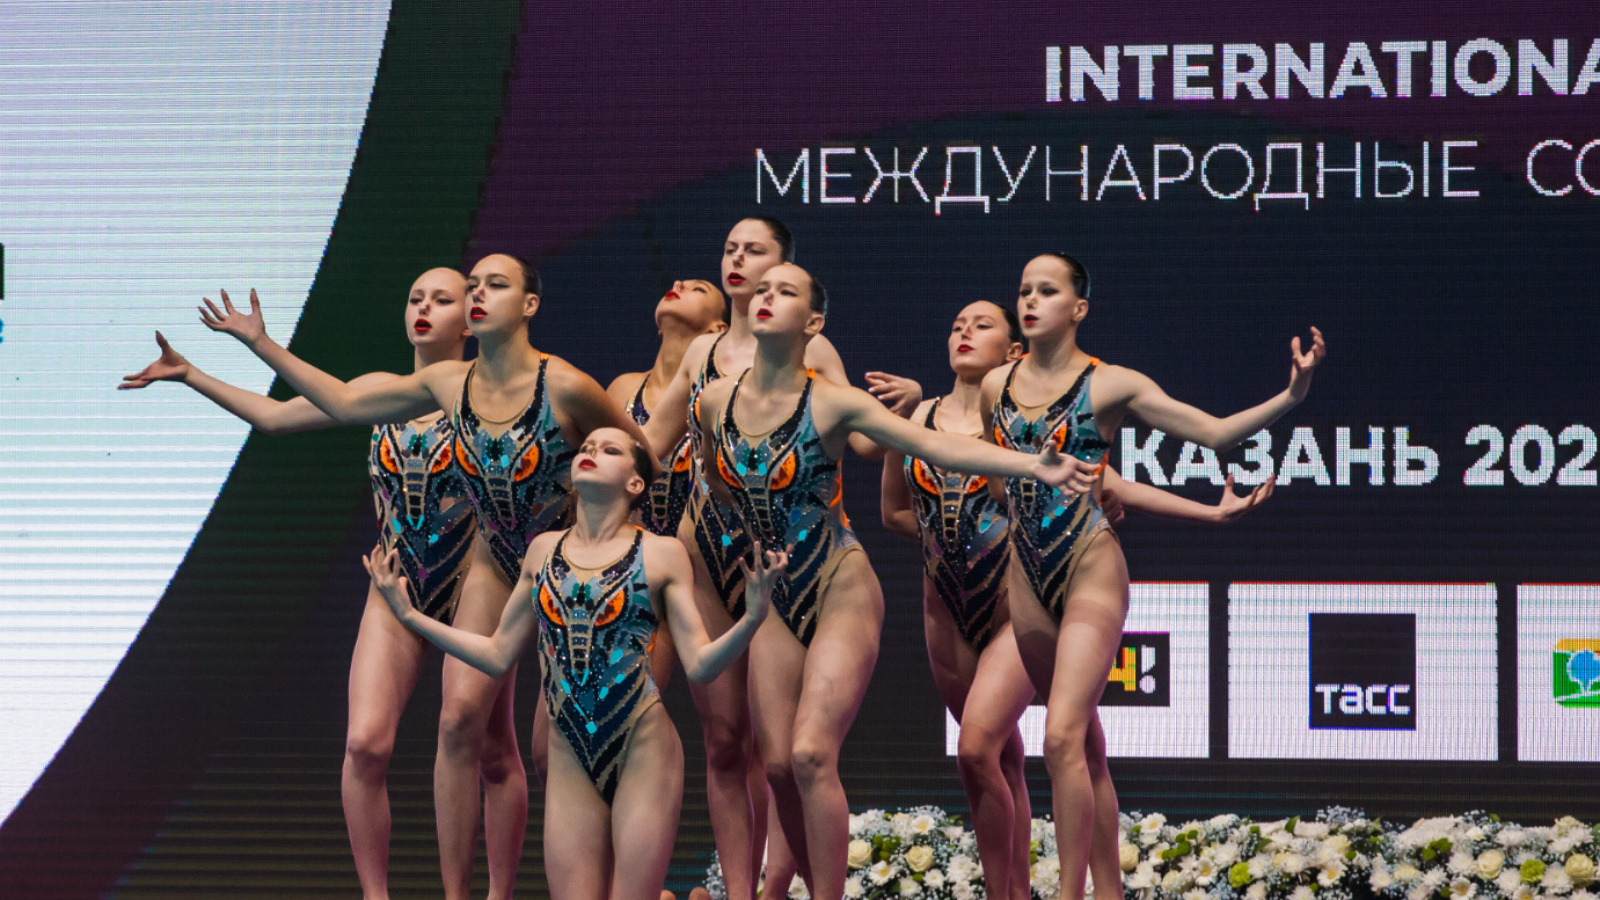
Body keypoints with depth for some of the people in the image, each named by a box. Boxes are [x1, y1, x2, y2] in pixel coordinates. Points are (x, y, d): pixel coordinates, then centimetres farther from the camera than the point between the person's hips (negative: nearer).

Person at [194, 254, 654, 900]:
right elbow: (345, 403, 7)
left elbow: (640, 453, -6)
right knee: (463, 720, -12)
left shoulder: (565, 387, -21)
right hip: (494, 570, 4)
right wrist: (261, 345, 5)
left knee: (553, 753, -5)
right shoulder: (450, 384, -5)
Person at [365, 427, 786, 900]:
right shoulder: (543, 551, 12)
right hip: (571, 759, 3)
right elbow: (498, 655, 16)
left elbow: (699, 665, -5)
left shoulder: (662, 555, 1)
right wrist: (409, 614, 14)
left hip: (644, 753, -3)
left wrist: (752, 618, -22)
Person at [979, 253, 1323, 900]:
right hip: (1027, 579, 5)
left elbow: (1215, 432, -4)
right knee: (1085, 746, 10)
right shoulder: (997, 386, 10)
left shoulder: (1111, 385, -2)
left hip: (1092, 569, -5)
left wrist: (1291, 397, -15)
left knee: (1064, 736, -17)